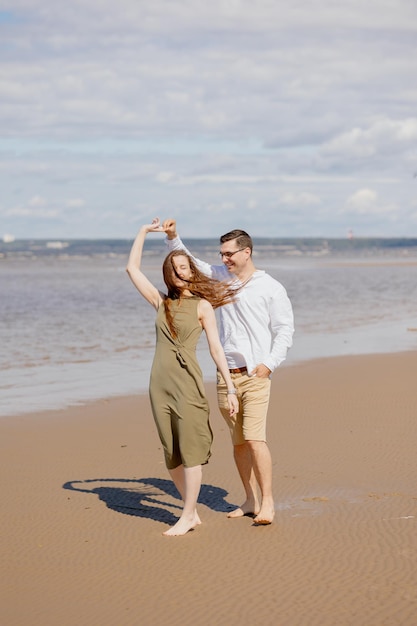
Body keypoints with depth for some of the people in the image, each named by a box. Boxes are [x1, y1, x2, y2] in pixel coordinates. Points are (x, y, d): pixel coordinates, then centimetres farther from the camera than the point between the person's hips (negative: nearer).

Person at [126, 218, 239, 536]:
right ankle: (193, 512, 17)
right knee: (172, 453, 7)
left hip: (187, 381, -4)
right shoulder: (161, 303, 12)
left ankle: (187, 516, 2)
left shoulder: (202, 305, 2)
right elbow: (132, 268, 16)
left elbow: (216, 348, 0)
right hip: (160, 382, 4)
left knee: (190, 450, -3)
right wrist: (144, 232, 16)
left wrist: (231, 388, -4)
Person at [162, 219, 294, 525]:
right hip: (226, 375, 5)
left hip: (255, 376, -5)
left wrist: (269, 363, -13)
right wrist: (172, 237, 5)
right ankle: (251, 500, 16)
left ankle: (267, 502, -11)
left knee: (255, 438, -15)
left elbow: (285, 330, -2)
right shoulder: (220, 277, 12)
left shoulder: (271, 288, -2)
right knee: (238, 442, 8)